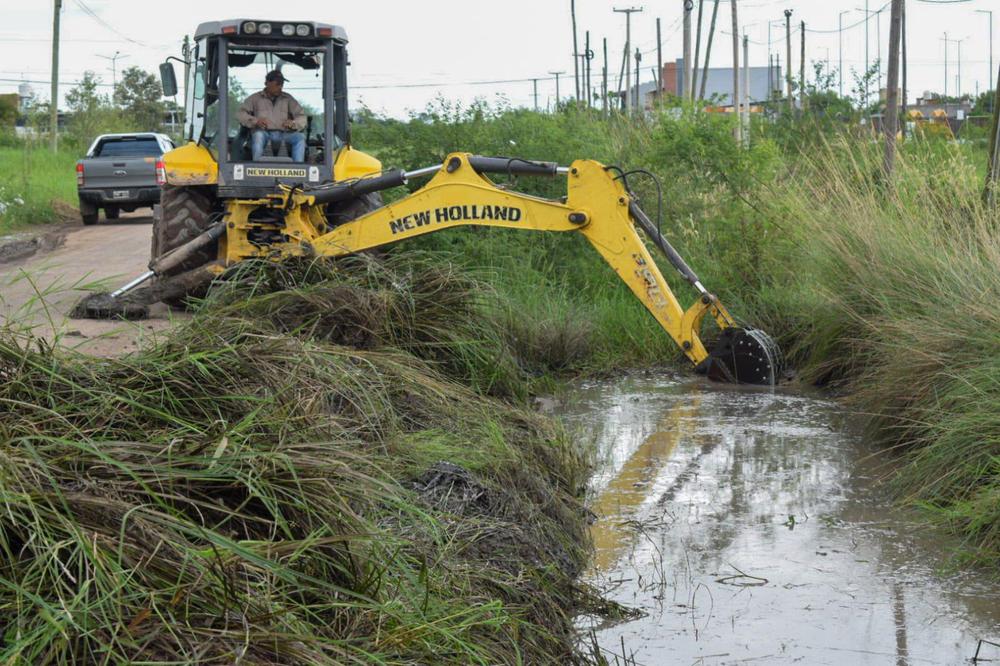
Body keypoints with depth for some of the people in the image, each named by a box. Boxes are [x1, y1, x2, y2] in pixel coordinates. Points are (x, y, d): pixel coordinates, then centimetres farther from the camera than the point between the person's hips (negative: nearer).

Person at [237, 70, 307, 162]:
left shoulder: (288, 99, 20)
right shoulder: (255, 98, 16)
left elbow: (302, 117, 14)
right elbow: (240, 114, 7)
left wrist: (293, 123, -11)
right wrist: (255, 121, -14)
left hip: (283, 134, 2)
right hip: (264, 133, -2)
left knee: (300, 137, -27)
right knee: (258, 135, -37)